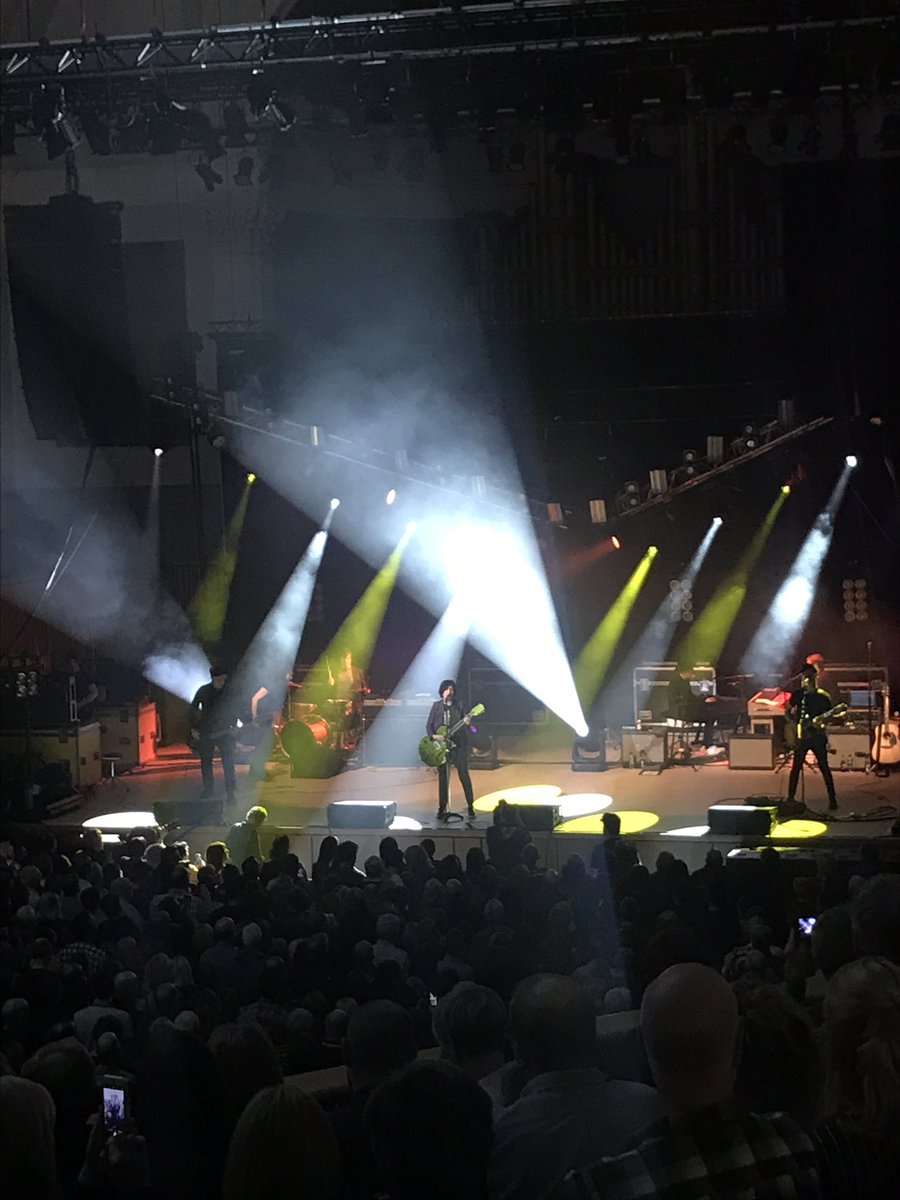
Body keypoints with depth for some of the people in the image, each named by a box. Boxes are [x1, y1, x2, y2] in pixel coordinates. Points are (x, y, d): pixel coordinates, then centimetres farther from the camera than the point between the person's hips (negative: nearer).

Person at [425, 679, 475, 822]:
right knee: (443, 778, 3)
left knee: (464, 776, -4)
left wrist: (466, 724, -14)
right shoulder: (436, 706, 7)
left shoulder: (458, 706, 7)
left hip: (458, 745, -1)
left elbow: (463, 728, 8)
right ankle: (442, 808, 10)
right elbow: (429, 724, 7)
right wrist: (433, 736, -10)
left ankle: (470, 807, 1)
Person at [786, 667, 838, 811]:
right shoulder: (797, 695, 7)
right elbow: (788, 716, 11)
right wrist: (792, 713, -12)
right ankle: (790, 798, 6)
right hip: (802, 736, 2)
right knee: (796, 767, -1)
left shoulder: (823, 696, 1)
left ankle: (832, 799, 2)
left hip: (818, 736, -2)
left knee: (824, 767, -3)